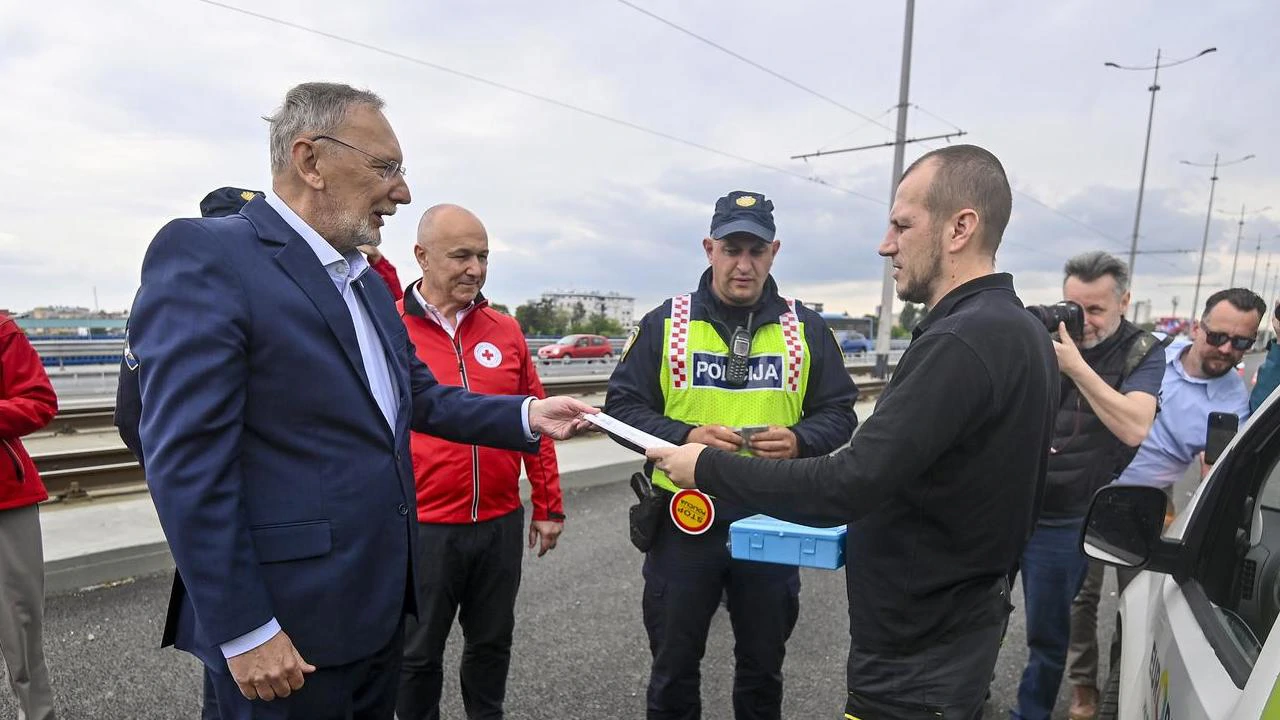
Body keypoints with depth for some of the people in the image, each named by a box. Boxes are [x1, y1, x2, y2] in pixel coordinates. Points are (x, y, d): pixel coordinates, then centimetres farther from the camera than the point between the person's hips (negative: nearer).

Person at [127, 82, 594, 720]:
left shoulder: (367, 282, 10)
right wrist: (243, 631, -18)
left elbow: (421, 398, 14)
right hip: (286, 631, -7)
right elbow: (188, 460, -19)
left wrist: (527, 416, 1)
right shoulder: (204, 255, -15)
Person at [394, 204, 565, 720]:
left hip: (501, 523, 4)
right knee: (418, 655, 16)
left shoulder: (506, 330, 3)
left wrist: (549, 505, 9)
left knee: (492, 643, 20)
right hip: (422, 527, -3)